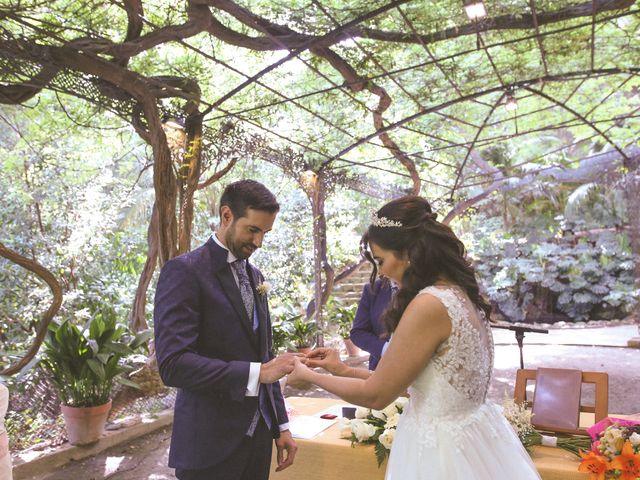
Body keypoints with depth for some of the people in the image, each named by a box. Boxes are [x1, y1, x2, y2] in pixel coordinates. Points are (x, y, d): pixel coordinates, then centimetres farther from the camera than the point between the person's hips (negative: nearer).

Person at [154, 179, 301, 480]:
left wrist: (281, 426, 12)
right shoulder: (184, 271, -13)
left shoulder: (254, 276, 10)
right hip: (211, 444, -6)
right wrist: (256, 373, -25)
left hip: (258, 434, 7)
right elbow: (173, 364, -23)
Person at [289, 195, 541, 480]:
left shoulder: (429, 304, -24)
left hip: (442, 448, -8)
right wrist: (344, 371, 11)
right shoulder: (458, 294, 2)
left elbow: (376, 395, -16)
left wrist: (308, 376, -3)